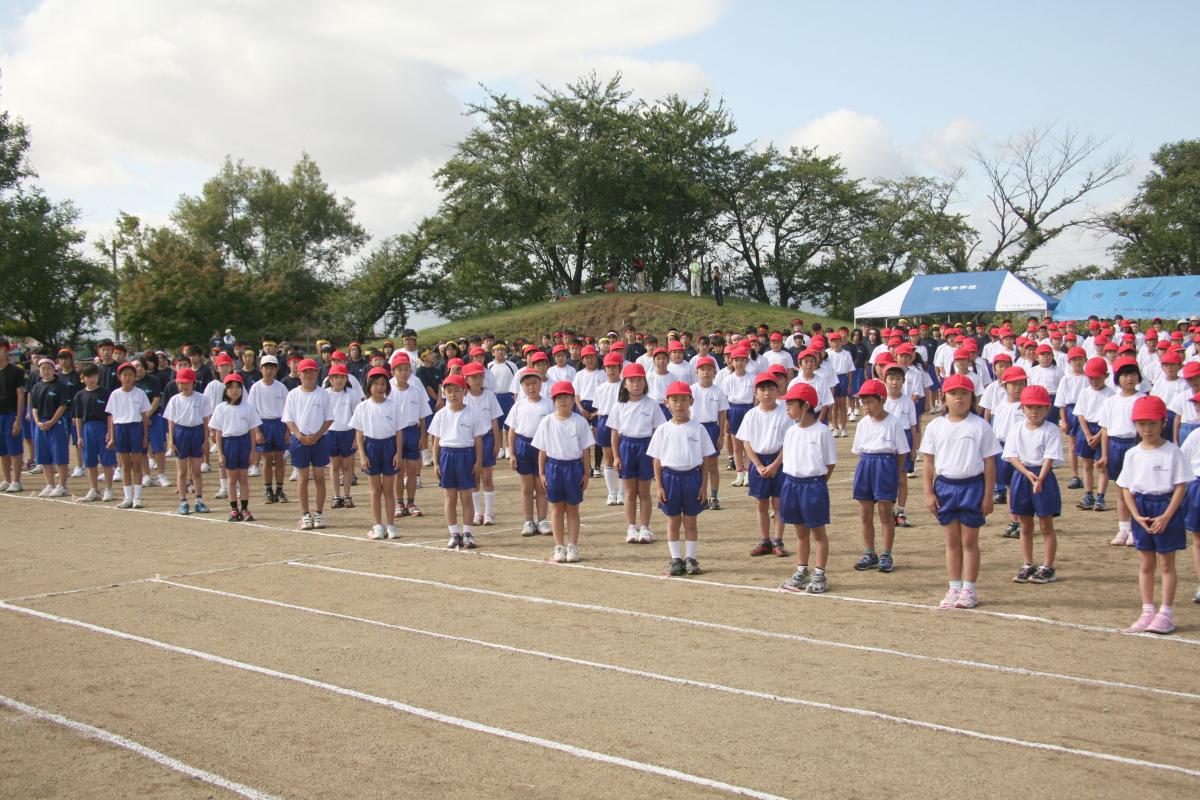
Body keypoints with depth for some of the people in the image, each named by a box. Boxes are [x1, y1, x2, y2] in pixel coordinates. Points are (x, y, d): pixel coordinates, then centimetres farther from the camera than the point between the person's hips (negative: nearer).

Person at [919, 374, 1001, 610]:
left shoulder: (980, 426, -4)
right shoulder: (935, 426, 3)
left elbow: (989, 463, -2)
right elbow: (929, 462, 6)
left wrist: (988, 496, -5)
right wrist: (929, 493, 0)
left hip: (972, 486, -3)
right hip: (945, 486, 3)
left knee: (969, 541, 5)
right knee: (952, 541, 11)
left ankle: (969, 590, 13)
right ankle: (954, 589, 18)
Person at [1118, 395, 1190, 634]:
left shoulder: (1172, 452, -9)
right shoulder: (1132, 454, 2)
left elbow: (1181, 486, -10)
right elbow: (1126, 488, 4)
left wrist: (1166, 516, -16)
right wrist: (1137, 516, -8)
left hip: (1166, 506, -4)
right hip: (1141, 508, 4)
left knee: (1166, 564, 3)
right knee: (1145, 564, 11)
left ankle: (1166, 614, 9)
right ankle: (1147, 611, 19)